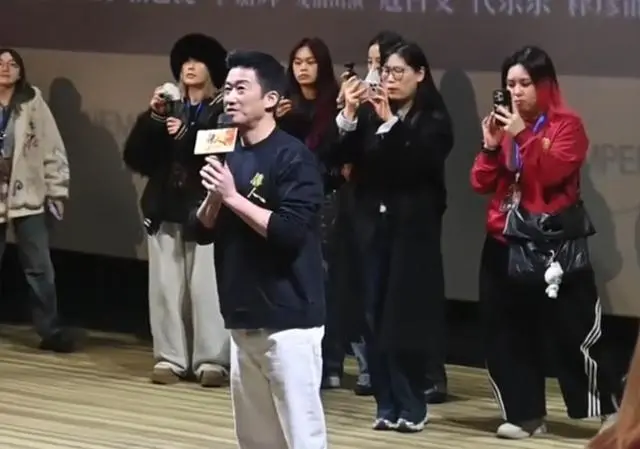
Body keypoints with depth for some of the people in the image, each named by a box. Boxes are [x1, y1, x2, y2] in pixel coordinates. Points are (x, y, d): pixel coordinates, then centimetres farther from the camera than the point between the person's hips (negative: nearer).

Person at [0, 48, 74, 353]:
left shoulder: (33, 104, -1)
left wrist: (57, 192, -3)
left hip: (28, 197, -1)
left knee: (39, 267, -2)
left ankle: (50, 330, 1)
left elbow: (53, 150, -1)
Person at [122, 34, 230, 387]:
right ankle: (170, 357, 5)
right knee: (166, 286, 1)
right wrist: (152, 116, -5)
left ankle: (211, 360, -6)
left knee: (205, 287, -10)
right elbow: (134, 157, 6)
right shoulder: (167, 108, 14)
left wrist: (187, 134, -18)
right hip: (166, 209, 4)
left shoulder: (223, 110, 1)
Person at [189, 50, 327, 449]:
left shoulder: (293, 157, -11)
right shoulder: (228, 156, 12)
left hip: (288, 318, -8)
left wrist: (233, 196, -18)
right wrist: (214, 196, -7)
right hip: (244, 316, 8)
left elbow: (291, 232, -21)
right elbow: (204, 231, 12)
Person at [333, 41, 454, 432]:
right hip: (373, 224, 4)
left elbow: (418, 163, -18)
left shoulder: (434, 120, -2)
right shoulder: (368, 114, 7)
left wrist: (390, 121, -22)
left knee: (405, 316, -5)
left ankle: (411, 406, 2)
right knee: (374, 315, 2)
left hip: (413, 227, -4)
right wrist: (349, 115, -13)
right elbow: (341, 158, -1)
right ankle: (387, 404, 9)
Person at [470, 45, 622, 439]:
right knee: (507, 335, 5)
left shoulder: (567, 126, -5)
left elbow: (552, 172, -21)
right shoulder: (506, 124, 11)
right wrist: (491, 146, -7)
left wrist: (523, 136, -24)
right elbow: (482, 184, 8)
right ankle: (526, 414, 14)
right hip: (504, 245, 6)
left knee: (575, 333, -3)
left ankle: (613, 408, 12)